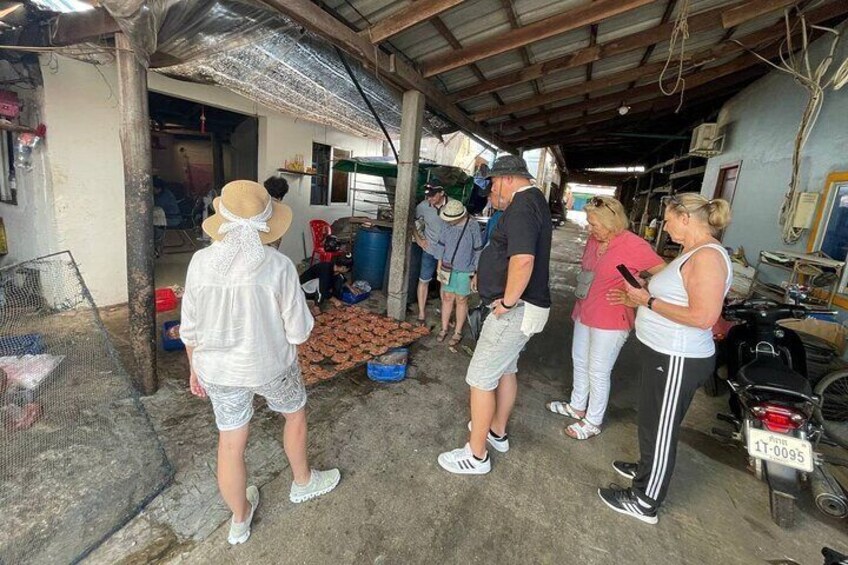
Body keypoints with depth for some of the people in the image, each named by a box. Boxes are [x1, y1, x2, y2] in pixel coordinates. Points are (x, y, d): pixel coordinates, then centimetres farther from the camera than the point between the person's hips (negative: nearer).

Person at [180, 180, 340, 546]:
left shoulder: (200, 263, -13)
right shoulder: (278, 266, -22)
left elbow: (190, 329, -3)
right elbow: (298, 331, -16)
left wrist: (195, 368, 13)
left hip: (218, 369, 3)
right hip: (269, 366, -3)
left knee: (230, 443, 19)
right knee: (295, 413, 26)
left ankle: (240, 520, 43)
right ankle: (303, 482, 49)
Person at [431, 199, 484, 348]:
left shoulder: (472, 227, -15)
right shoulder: (448, 226, -3)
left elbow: (478, 250, -9)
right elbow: (441, 244, 8)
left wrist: (475, 271, -7)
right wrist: (439, 265, 8)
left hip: (464, 271, -4)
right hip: (448, 269, 4)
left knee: (461, 300, 7)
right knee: (447, 298, 12)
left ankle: (458, 333, 21)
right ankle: (444, 329, 27)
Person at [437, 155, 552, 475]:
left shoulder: (521, 206, -20)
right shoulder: (532, 200, 15)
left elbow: (523, 260, -34)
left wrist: (508, 301, -24)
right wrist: (488, 274, 13)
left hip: (516, 310, -11)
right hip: (524, 307, 11)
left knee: (480, 378, -1)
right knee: (506, 369, 22)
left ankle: (476, 456, 14)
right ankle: (497, 433, 41)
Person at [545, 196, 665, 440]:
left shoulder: (634, 246, -19)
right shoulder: (594, 239, 1)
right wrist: (582, 282, 4)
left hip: (611, 320, -7)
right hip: (584, 313, 8)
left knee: (598, 372, 6)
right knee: (579, 362, 20)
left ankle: (593, 421, 26)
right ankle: (577, 406, 41)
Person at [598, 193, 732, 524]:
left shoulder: (707, 256, -20)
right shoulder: (693, 253, 11)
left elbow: (703, 317, -27)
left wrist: (648, 302, -21)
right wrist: (639, 298, 7)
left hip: (677, 360, -10)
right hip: (664, 352, 10)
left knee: (660, 428, 4)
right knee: (654, 421, 25)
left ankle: (645, 502, 21)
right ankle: (648, 469, 46)